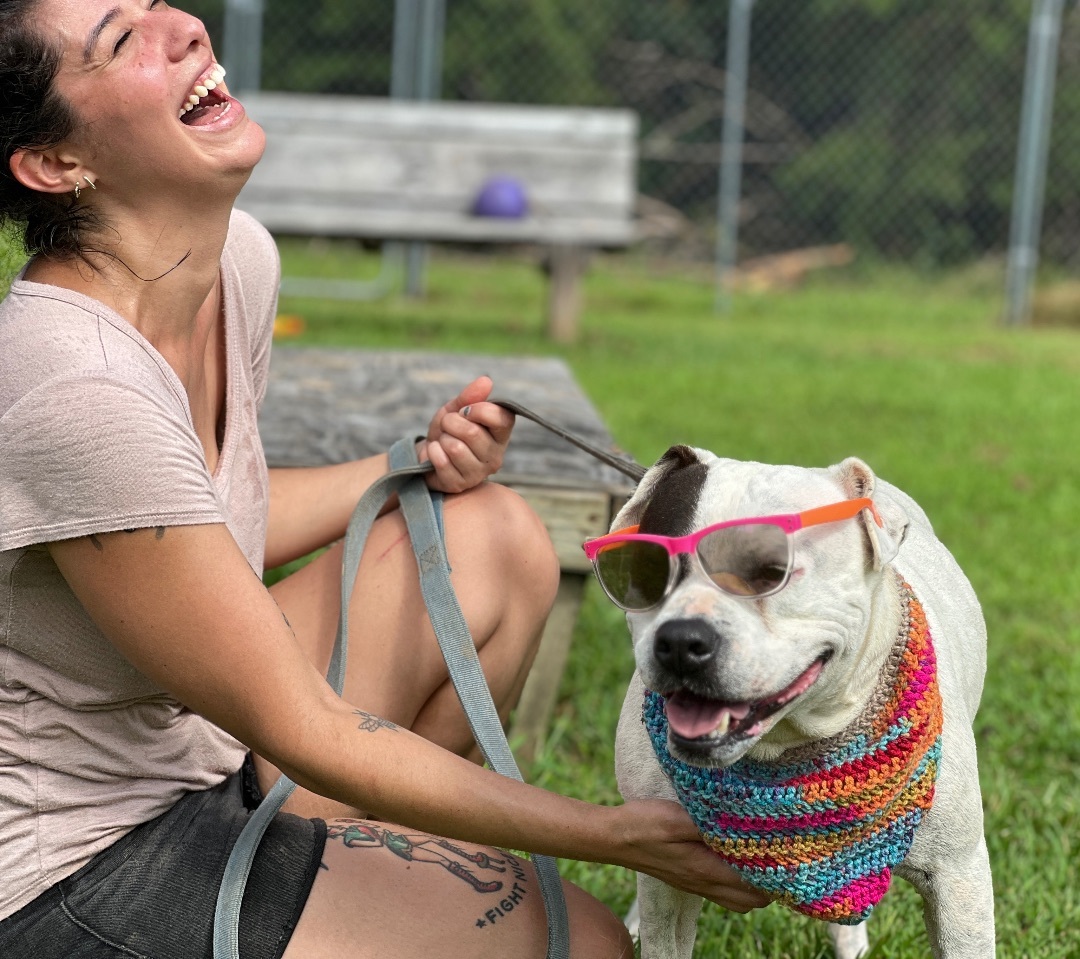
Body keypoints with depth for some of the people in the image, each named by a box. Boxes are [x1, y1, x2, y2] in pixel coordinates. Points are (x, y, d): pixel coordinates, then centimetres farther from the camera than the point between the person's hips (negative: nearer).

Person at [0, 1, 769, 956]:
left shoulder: (239, 258, -3)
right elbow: (309, 735, -24)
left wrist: (418, 464, 0)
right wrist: (617, 834, -17)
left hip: (201, 751, 8)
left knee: (498, 538, 3)